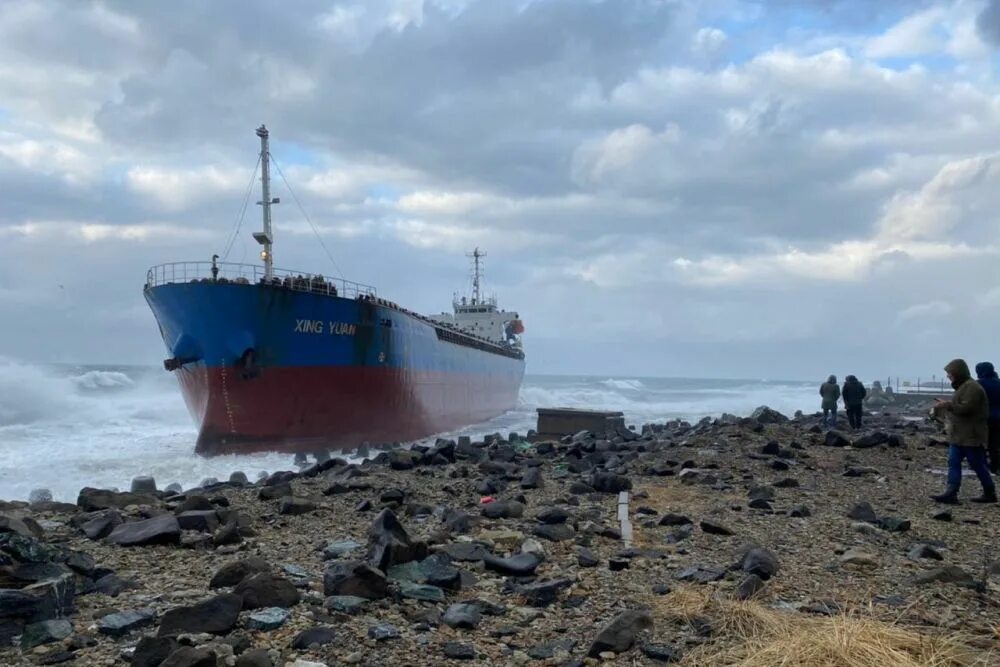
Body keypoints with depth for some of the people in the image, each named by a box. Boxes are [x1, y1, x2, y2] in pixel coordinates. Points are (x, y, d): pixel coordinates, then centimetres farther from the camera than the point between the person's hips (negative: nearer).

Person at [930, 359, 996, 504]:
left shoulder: (972, 387, -15)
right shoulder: (962, 387, 17)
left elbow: (965, 408, -25)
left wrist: (946, 405, -19)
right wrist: (938, 410, 20)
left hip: (971, 436, -10)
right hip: (958, 436, 10)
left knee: (978, 465, 1)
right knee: (953, 463, 1)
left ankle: (990, 494, 15)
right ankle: (951, 494, -3)